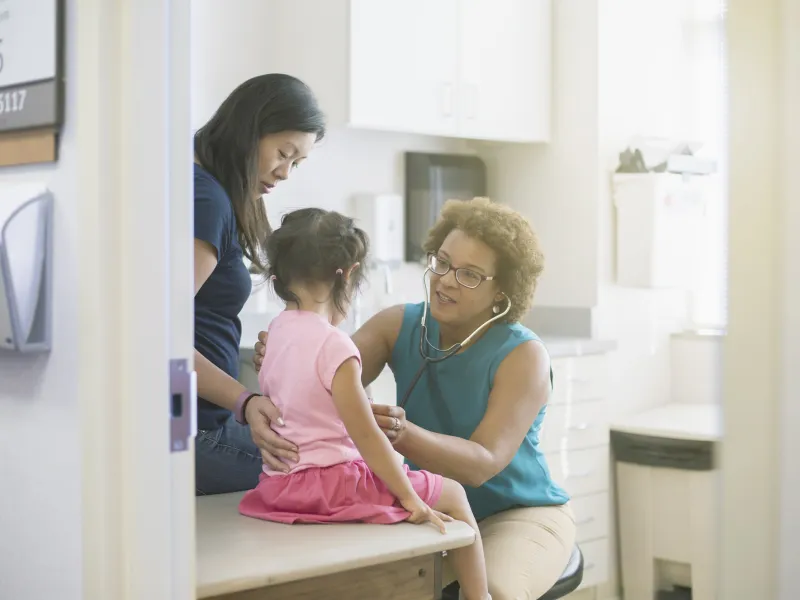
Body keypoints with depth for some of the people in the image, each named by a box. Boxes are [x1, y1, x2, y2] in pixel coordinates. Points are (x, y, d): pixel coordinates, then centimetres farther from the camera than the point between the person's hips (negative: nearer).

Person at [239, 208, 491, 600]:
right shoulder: (334, 345, -19)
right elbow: (365, 434, -19)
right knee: (452, 494, 5)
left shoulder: (274, 333, 4)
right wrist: (410, 498, -13)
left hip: (280, 485, 9)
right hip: (331, 482, -9)